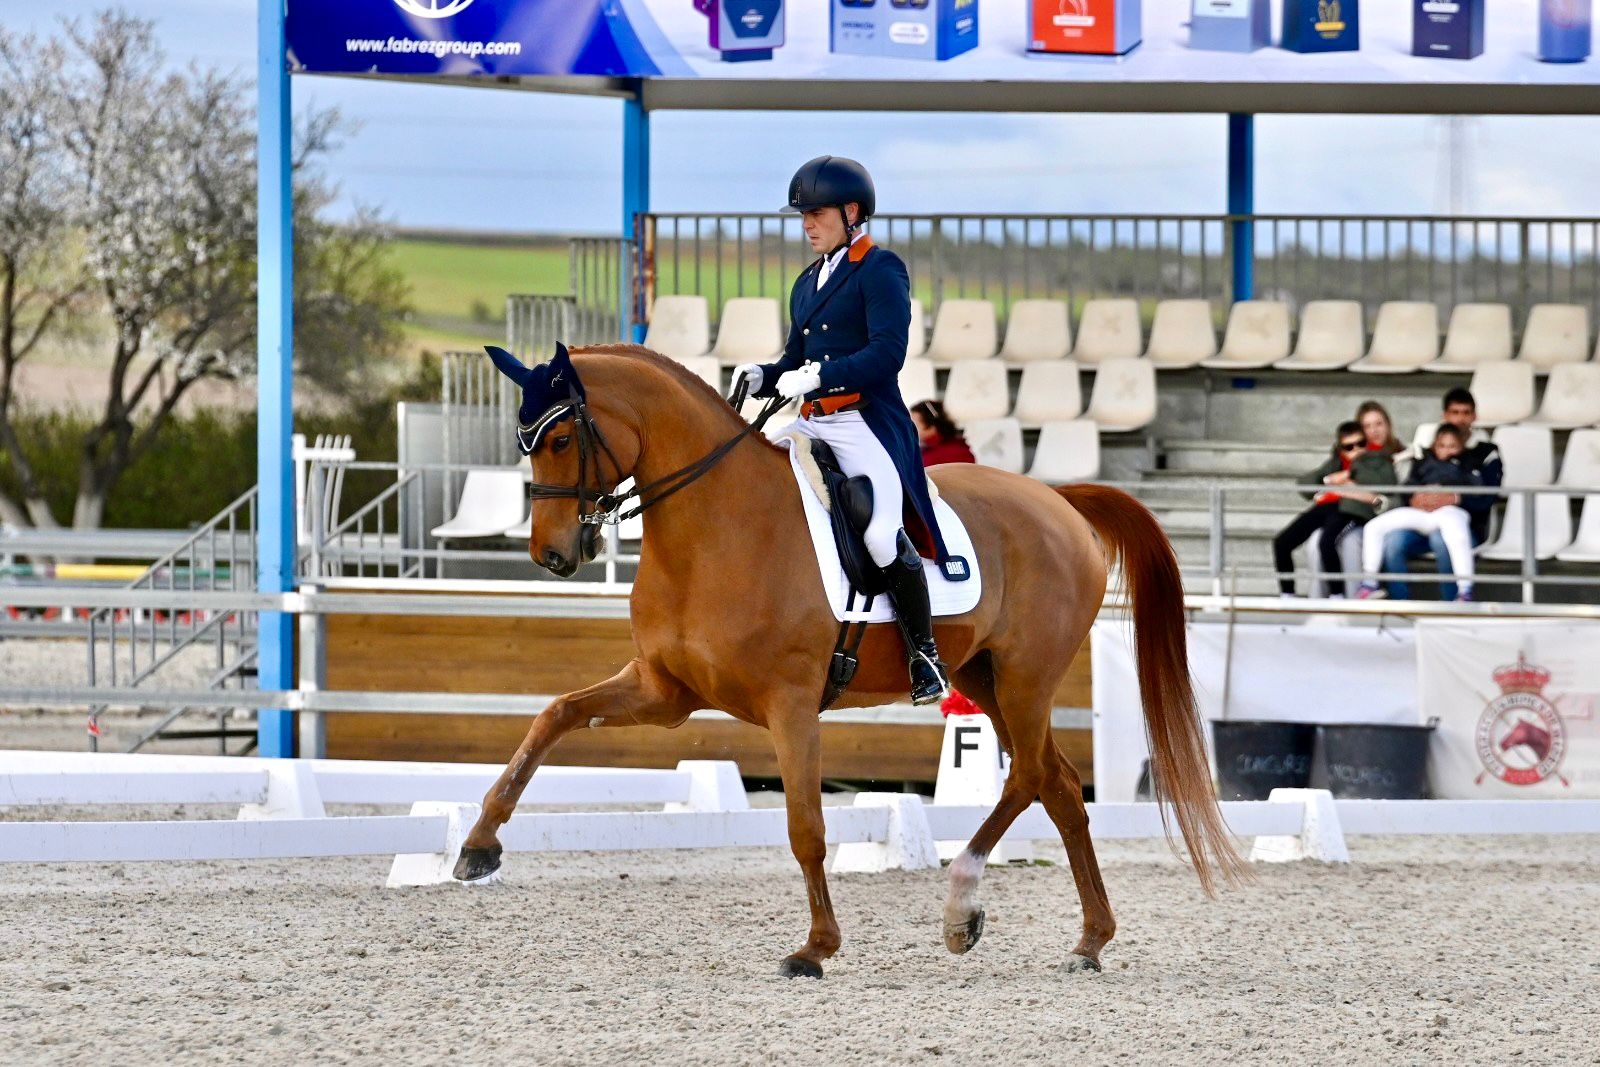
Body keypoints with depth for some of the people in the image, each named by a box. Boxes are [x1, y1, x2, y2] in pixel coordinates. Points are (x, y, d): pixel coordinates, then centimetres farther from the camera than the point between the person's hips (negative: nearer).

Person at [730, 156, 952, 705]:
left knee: (882, 536, -24)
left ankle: (925, 655, -8)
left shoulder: (880, 270, -3)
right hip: (812, 425, 8)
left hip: (868, 423, -8)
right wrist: (763, 377, 0)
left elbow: (888, 353, -15)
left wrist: (818, 376, -22)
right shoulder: (808, 283, 21)